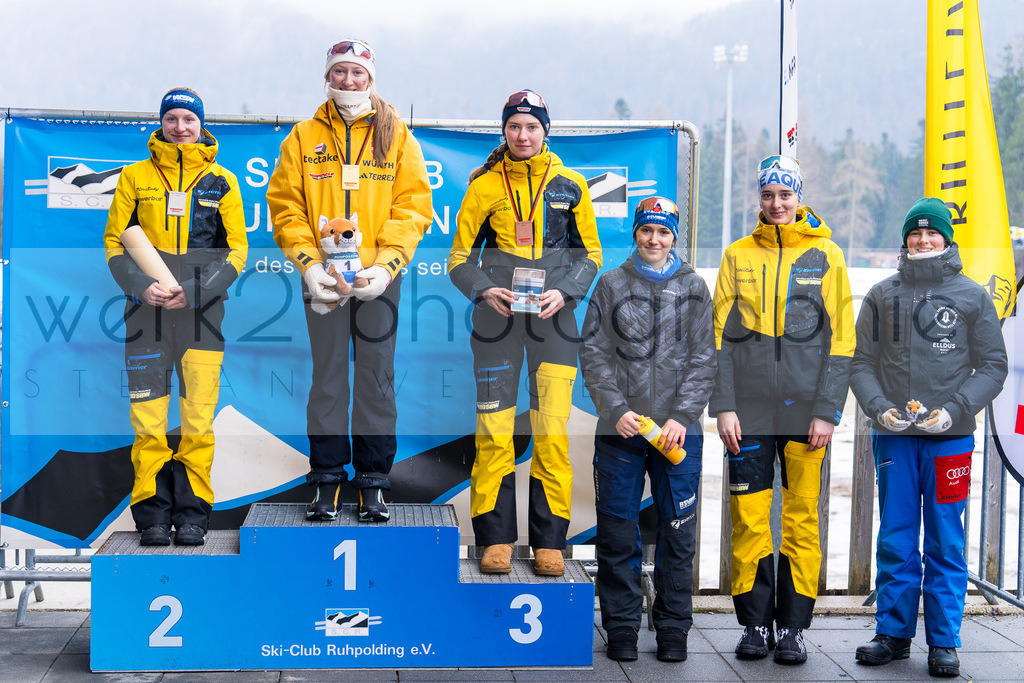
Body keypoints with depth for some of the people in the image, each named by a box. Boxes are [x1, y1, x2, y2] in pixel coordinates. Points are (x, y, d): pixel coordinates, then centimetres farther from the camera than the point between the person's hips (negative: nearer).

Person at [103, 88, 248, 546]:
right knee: (148, 414, -2)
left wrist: (194, 290, -8)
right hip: (147, 307, 0)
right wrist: (141, 284, -9)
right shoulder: (135, 177, 10)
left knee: (199, 414, -3)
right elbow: (114, 241, 9)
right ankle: (152, 510, 7)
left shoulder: (221, 181, 9)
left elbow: (237, 249, 6)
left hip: (202, 308, 0)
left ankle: (192, 510, 6)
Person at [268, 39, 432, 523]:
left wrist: (386, 265, -10)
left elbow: (413, 207, 2)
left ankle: (373, 482, 12)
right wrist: (310, 265, -9)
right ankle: (327, 479, 13)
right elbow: (285, 207, 5)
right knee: (327, 378, 4)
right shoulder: (303, 137, 9)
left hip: (379, 278, 0)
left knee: (377, 379, 3)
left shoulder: (397, 136, 7)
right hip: (322, 278, 0)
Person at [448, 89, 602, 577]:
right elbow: (459, 257, 9)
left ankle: (549, 541, 5)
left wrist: (563, 292, -6)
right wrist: (484, 290, -10)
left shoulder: (569, 185, 8)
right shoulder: (484, 186, 7)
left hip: (554, 317, 0)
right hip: (496, 316, 0)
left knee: (553, 431, -3)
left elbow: (590, 254, 12)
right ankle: (496, 538, 7)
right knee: (494, 430, -3)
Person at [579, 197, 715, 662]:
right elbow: (593, 353, 3)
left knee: (678, 533, 4)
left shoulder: (693, 288, 8)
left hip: (679, 431, 0)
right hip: (619, 431, 0)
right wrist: (617, 409, -10)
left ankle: (673, 628, 15)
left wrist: (682, 416, -8)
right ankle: (621, 627, 15)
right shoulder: (611, 285, 7)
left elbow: (703, 359, 4)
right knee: (618, 533, 3)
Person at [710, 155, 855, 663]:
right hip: (749, 410, 1)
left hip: (804, 411, -1)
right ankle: (755, 624, 14)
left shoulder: (825, 256, 5)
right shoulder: (738, 256, 9)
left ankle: (793, 628, 11)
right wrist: (724, 406, -2)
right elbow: (720, 336, 7)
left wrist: (827, 411, -6)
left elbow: (840, 340, 2)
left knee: (801, 519, 2)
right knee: (749, 520, 2)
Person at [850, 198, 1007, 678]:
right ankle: (893, 633, 16)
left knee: (946, 542, 2)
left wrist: (954, 409, -9)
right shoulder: (882, 295, 10)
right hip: (894, 436, 1)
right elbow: (861, 363, 10)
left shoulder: (972, 296, 6)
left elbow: (993, 367, 5)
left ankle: (944, 642, 10)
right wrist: (879, 406, -7)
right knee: (895, 539, 6)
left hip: (950, 437, -1)